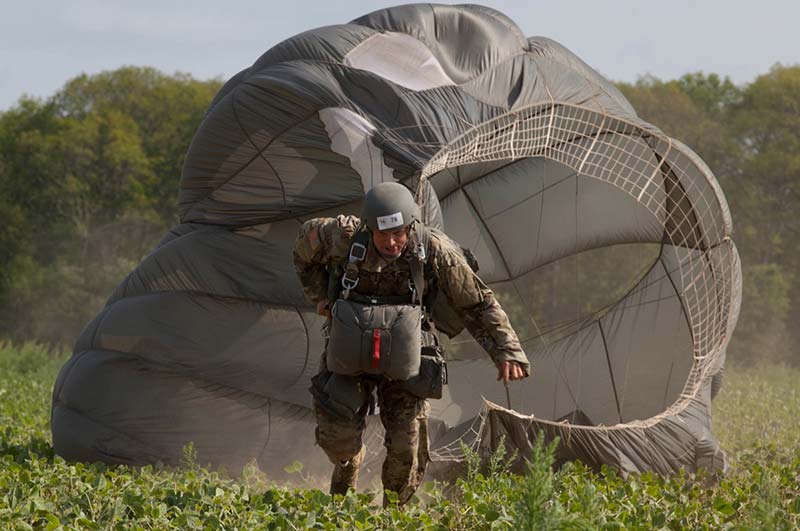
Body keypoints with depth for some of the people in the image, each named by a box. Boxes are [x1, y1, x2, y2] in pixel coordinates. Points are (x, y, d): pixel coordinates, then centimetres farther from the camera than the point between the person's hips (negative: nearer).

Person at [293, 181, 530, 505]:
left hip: (404, 356, 0)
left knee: (407, 446, -7)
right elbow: (305, 249, 2)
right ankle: (347, 465, 24)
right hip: (351, 348, 0)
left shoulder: (436, 251, -24)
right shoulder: (342, 237, -23)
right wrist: (320, 297, -2)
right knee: (338, 431, -13)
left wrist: (507, 351, -21)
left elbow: (479, 305, -15)